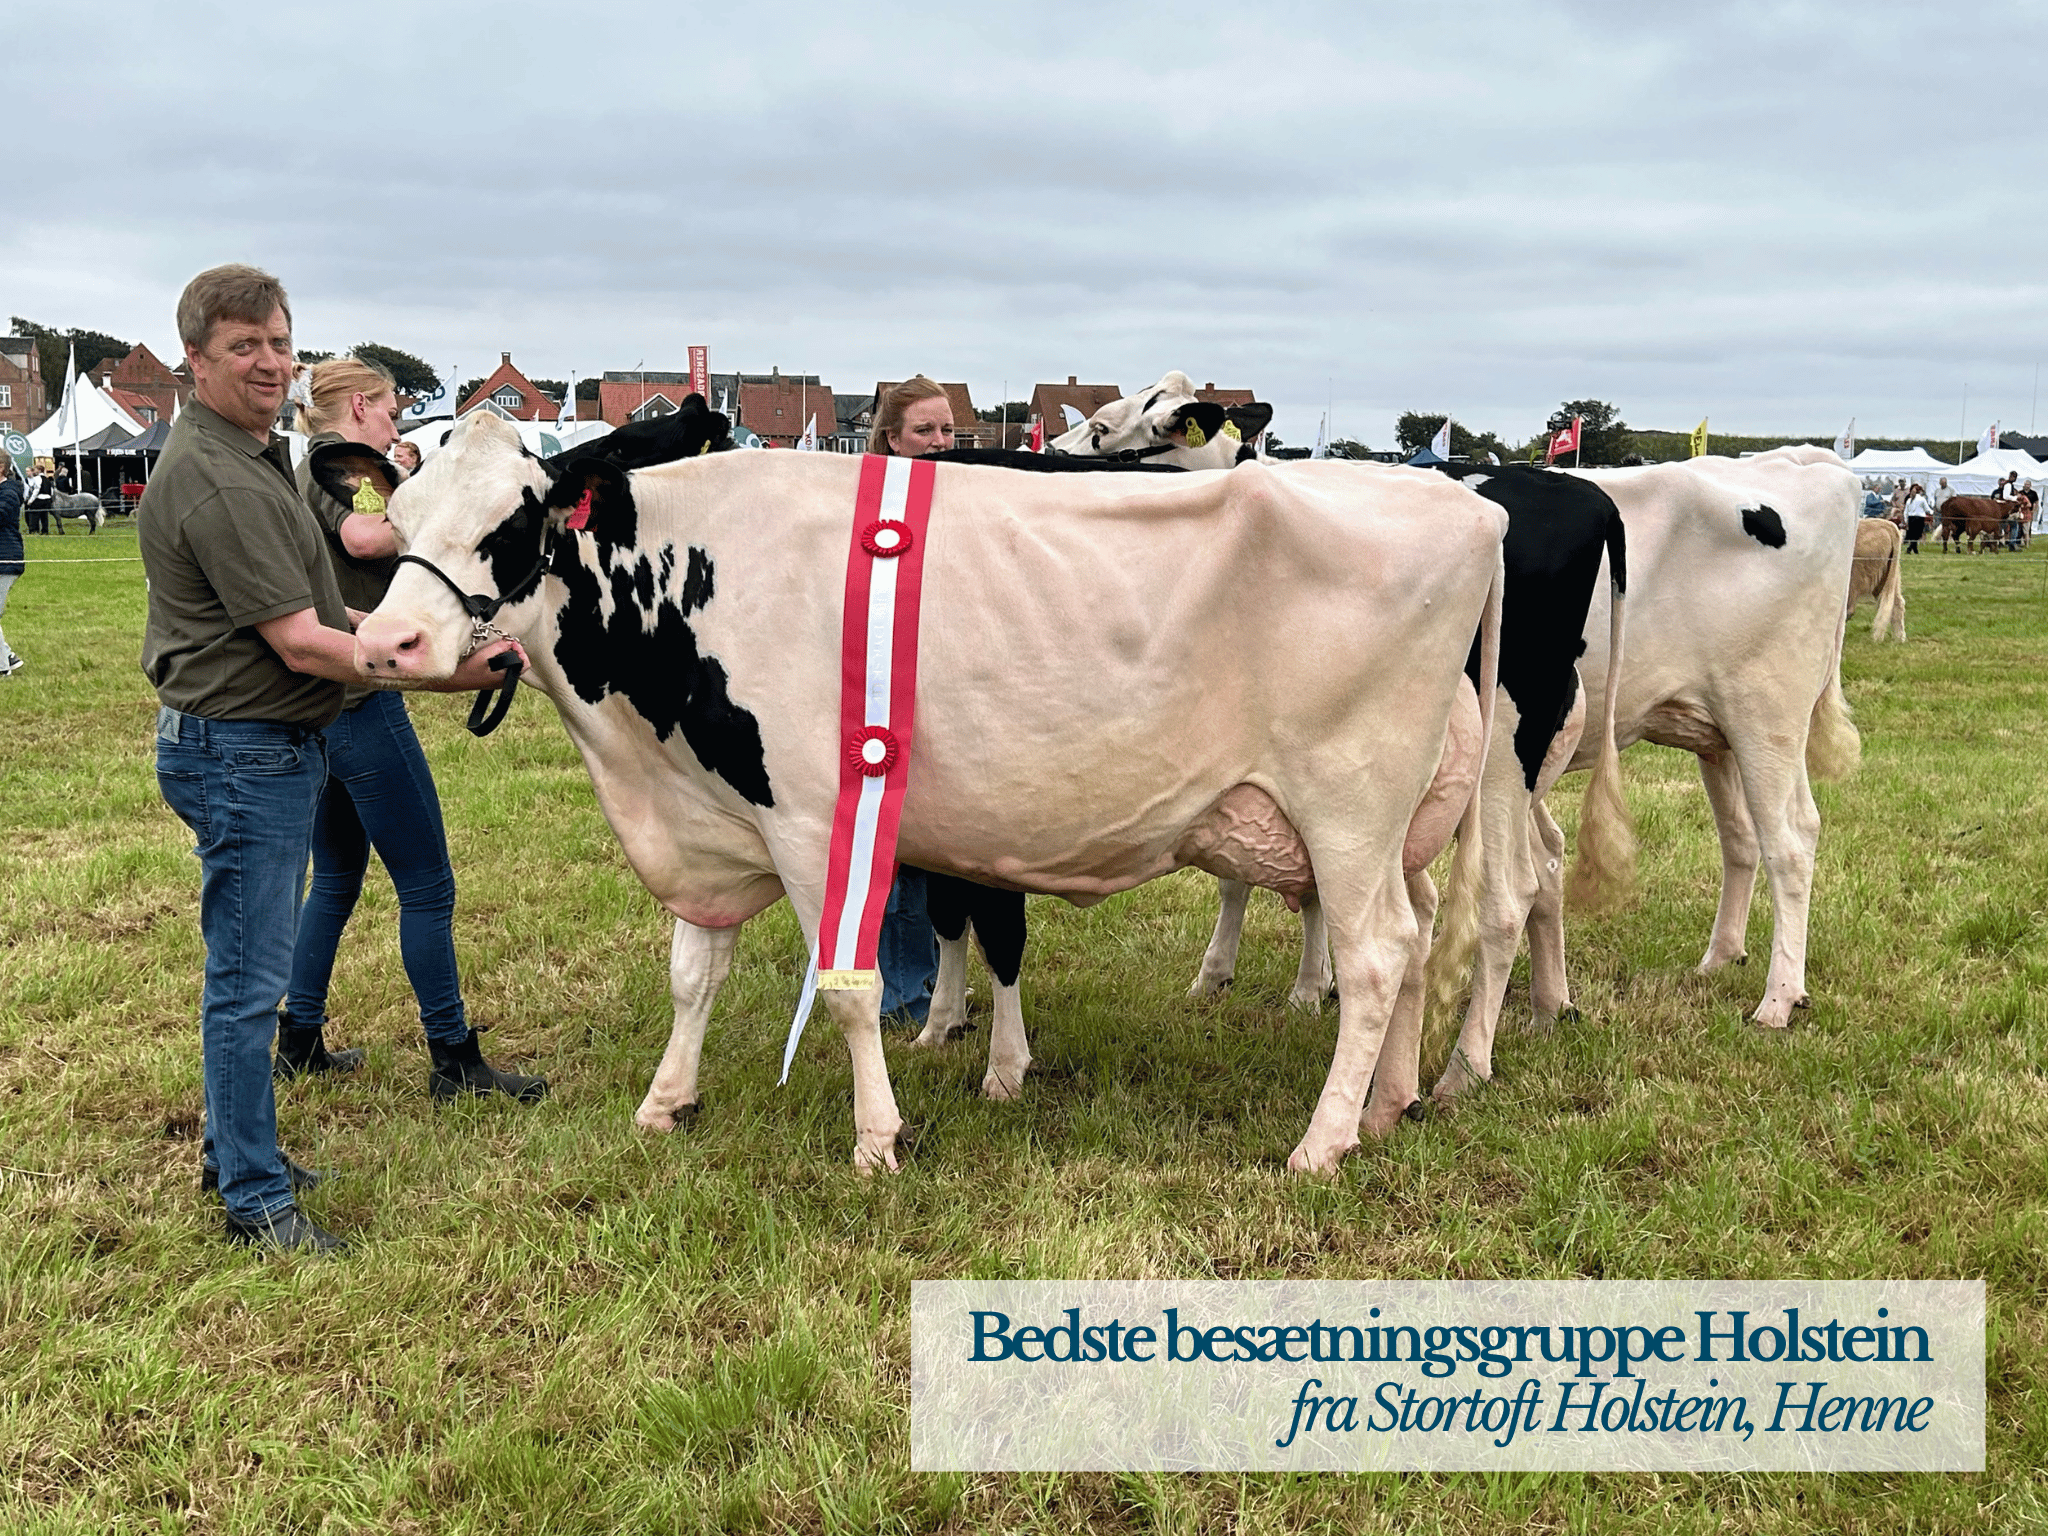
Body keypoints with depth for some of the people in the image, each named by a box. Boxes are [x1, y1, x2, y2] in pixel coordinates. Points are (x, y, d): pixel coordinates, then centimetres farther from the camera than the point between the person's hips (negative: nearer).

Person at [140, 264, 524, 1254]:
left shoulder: (251, 455, 14)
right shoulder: (216, 483, -21)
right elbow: (302, 646, -22)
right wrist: (446, 675, -19)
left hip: (276, 746, 11)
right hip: (241, 750, -11)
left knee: (249, 965, 19)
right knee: (248, 977, -2)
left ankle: (234, 1151, 32)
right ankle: (254, 1199, 7)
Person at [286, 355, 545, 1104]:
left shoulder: (309, 469, 18)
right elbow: (364, 536, -31)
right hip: (360, 700, -10)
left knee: (337, 878, 20)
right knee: (427, 886, -3)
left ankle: (300, 1042, 26)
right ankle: (455, 1061, 3)